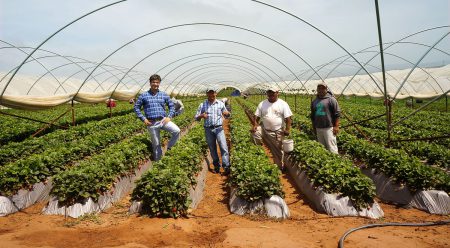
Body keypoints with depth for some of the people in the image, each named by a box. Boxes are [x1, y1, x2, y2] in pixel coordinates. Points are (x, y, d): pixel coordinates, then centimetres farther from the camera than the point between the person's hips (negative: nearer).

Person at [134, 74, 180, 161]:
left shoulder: (164, 95, 7)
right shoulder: (144, 95, 3)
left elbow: (171, 106, 15)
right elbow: (136, 107, 8)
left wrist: (169, 117, 0)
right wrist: (143, 119, -2)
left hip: (163, 120, 1)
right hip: (151, 123, -1)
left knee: (177, 131, -24)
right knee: (156, 144, 6)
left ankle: (168, 147, -2)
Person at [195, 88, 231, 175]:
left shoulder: (220, 104, 5)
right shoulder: (202, 105, 4)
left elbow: (227, 115, 12)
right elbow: (196, 118, 5)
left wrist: (227, 113, -13)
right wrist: (201, 116, -18)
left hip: (219, 128, -1)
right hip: (208, 130, 1)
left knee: (223, 147, -11)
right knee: (212, 149, 9)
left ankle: (226, 167, -8)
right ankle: (216, 166, 21)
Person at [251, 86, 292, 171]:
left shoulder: (283, 104, -5)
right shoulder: (262, 104, 4)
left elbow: (288, 118, -9)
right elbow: (256, 116, 3)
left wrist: (287, 129, -21)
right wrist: (255, 125, -15)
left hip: (278, 132, -2)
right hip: (265, 130, 2)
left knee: (279, 150, 7)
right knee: (255, 132, -25)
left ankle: (281, 164, 28)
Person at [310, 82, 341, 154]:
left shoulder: (331, 99, -5)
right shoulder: (314, 101, 13)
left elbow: (337, 113, -7)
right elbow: (312, 116, 21)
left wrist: (336, 126, -11)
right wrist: (314, 127, 20)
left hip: (328, 128, -6)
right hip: (318, 128, 6)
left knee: (331, 146, -7)